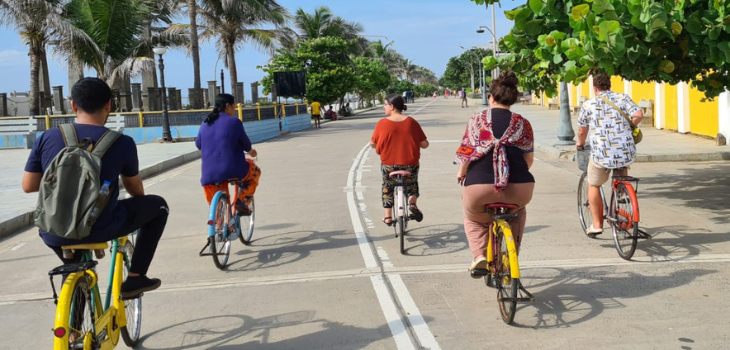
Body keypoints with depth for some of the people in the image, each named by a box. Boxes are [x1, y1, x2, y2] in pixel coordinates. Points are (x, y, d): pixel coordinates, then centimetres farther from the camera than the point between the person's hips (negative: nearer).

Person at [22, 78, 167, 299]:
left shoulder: (47, 138, -1)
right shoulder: (121, 142, -6)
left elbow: (28, 186, 4)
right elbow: (136, 190, 9)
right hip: (99, 229, -4)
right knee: (158, 205, 18)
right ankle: (135, 277, 15)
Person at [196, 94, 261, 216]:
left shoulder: (205, 124, 10)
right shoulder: (234, 122, -6)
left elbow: (198, 144, 18)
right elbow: (246, 144, -1)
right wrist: (250, 151, 23)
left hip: (209, 174, 5)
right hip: (233, 170, -5)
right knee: (255, 171, 25)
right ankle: (242, 202, 13)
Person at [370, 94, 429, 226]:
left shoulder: (382, 123, -9)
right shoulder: (411, 122, -5)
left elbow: (373, 144, 0)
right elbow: (425, 144, -4)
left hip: (388, 164, -1)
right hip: (410, 164, 1)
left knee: (388, 187, 25)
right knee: (412, 185, 26)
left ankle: (388, 217, 25)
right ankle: (412, 204, -1)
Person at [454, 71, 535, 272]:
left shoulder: (477, 120, 1)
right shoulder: (522, 124, 6)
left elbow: (466, 153, -2)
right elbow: (529, 159, 8)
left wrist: (461, 173, 17)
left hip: (479, 189, -1)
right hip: (518, 190, 2)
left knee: (472, 218, 31)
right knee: (517, 213, 37)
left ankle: (479, 255, 11)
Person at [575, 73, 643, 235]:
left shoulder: (588, 105, 4)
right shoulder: (623, 98, 5)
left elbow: (582, 132, 12)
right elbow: (638, 115, -8)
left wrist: (580, 143, 34)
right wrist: (627, 126, 14)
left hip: (601, 156, -2)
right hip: (627, 155, 2)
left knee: (594, 185, 23)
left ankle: (597, 224, 20)